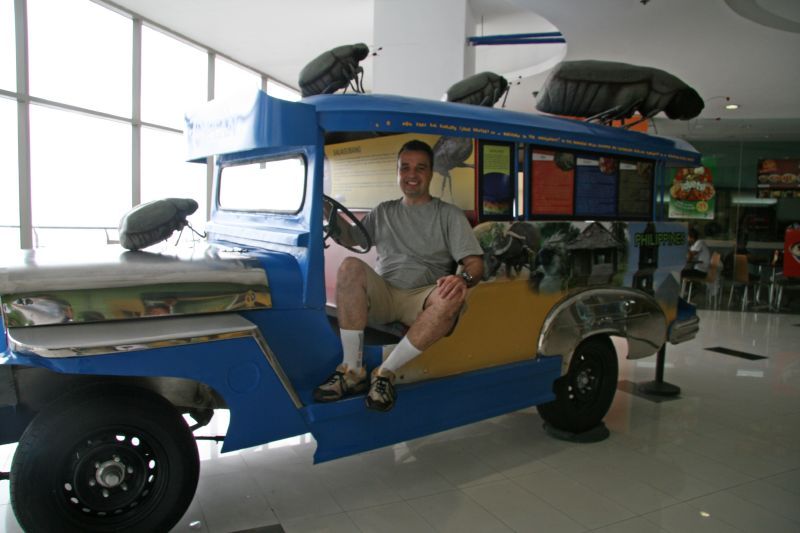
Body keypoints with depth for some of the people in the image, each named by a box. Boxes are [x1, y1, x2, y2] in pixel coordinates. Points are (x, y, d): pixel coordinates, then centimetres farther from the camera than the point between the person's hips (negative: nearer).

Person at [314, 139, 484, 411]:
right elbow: (350, 238, 16)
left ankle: (386, 372, -26)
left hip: (423, 299, -1)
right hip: (382, 295, 2)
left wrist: (464, 278, -23)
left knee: (452, 295, -35)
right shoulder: (383, 212, 22)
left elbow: (474, 263, 0)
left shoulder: (449, 214, 10)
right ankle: (352, 371, -26)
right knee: (351, 267, -28)